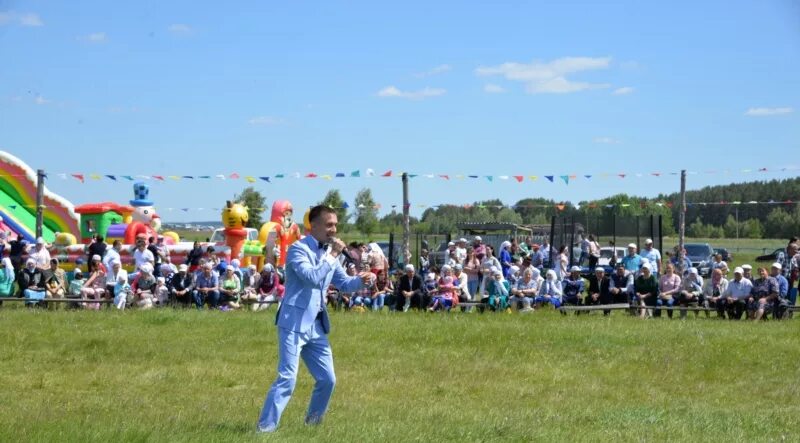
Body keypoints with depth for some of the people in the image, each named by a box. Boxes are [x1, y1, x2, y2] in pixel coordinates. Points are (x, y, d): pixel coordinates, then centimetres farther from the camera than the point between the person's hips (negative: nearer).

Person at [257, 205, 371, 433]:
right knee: (287, 378, -14)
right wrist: (333, 255, -21)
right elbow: (313, 277, -26)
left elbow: (343, 283, 19)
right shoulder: (298, 249, -12)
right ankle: (265, 427, -9)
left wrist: (362, 280, -1)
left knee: (327, 379, 11)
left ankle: (313, 422, 29)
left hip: (317, 325, 8)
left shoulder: (329, 251, 13)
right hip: (294, 323, -8)